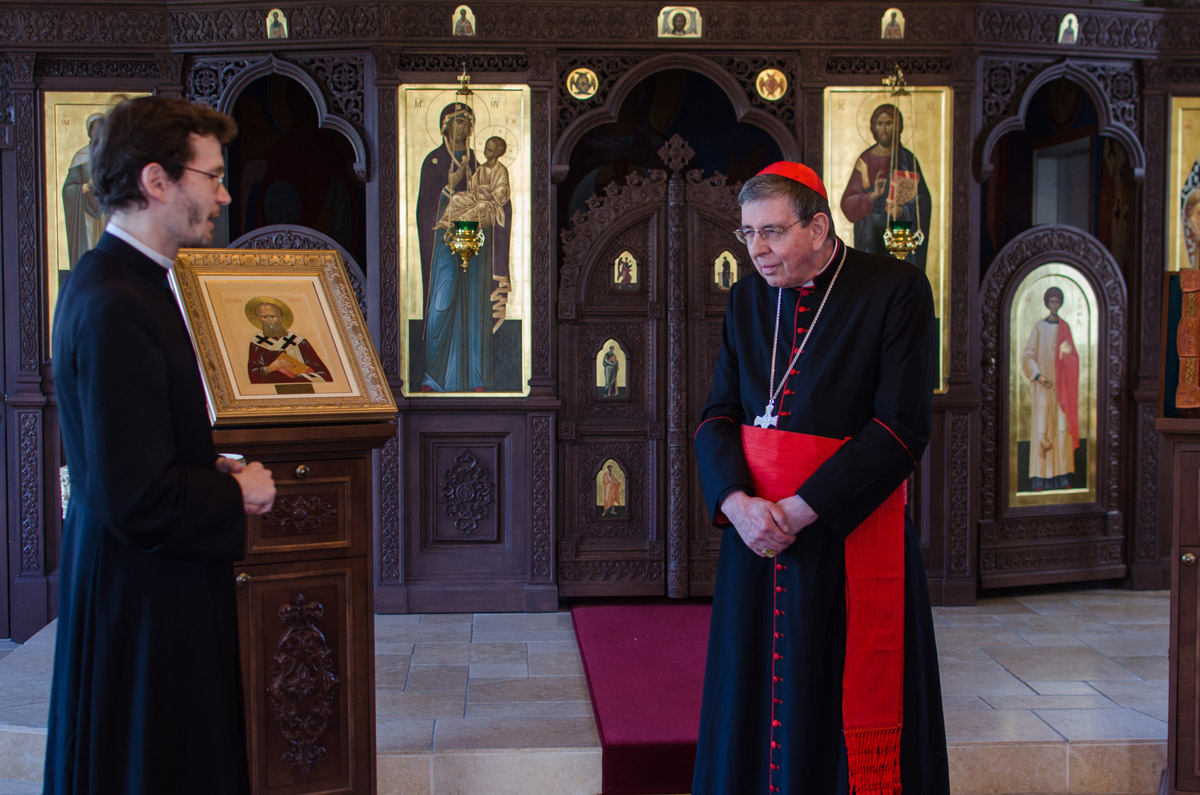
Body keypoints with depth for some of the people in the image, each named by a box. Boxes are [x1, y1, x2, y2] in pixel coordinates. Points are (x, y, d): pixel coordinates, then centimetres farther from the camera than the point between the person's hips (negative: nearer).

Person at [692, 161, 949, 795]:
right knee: (754, 706, 11)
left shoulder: (895, 290, -8)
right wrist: (737, 501, -13)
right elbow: (718, 415, 6)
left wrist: (801, 509, -17)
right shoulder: (747, 299, 9)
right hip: (754, 533, 5)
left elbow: (902, 427, -14)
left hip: (850, 538, -4)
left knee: (844, 707, 3)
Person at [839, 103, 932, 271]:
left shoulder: (907, 159, 4)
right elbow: (848, 202, 1)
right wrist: (872, 196, -17)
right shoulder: (865, 161, 6)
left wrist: (903, 211, -19)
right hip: (871, 236, 1)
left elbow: (923, 199, 1)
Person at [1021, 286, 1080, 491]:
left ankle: (1063, 475, 4)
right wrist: (1039, 376, -17)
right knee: (1042, 427, -6)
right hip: (1043, 385, -2)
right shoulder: (1039, 327, 2)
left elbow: (1074, 356, 9)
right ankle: (1040, 478, -5)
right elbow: (1028, 356, -3)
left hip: (1061, 384, 2)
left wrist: (1068, 352, -15)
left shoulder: (1065, 327, 10)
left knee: (1062, 426, -1)